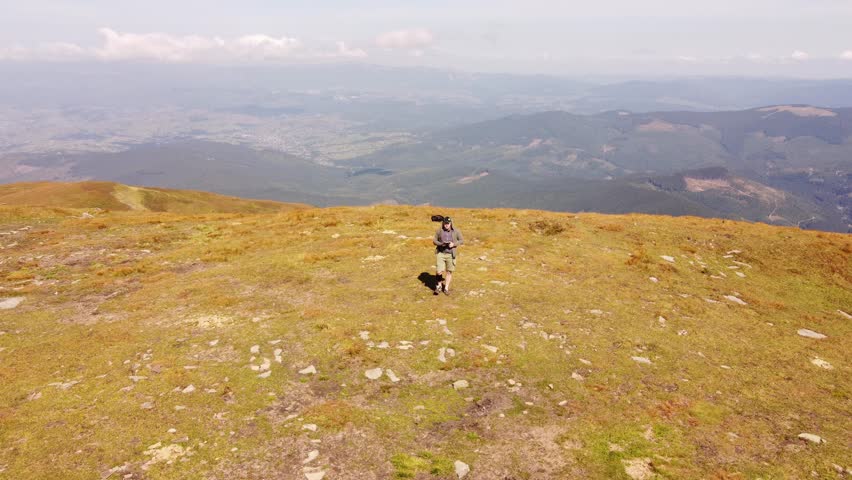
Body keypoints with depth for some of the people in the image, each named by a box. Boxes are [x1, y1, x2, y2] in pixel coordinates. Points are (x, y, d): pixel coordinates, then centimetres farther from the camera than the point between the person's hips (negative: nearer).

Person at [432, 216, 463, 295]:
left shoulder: (456, 231, -4)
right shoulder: (439, 231, -2)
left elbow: (462, 241, 2)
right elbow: (434, 240, 6)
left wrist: (454, 244, -15)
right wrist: (441, 244, -14)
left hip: (451, 254, 0)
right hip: (441, 253, 0)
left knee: (449, 272, 7)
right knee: (440, 271, -7)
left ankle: (446, 288, 22)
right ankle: (439, 286, 17)